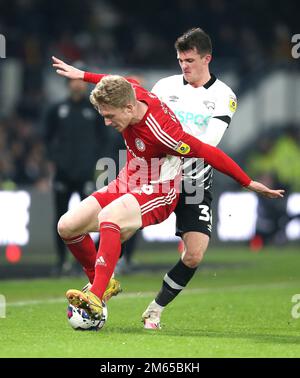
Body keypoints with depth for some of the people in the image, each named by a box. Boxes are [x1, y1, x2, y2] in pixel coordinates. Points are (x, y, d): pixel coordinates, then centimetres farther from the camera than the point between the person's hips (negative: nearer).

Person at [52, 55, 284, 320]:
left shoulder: (160, 132, -31)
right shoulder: (132, 93, -11)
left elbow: (208, 153, -21)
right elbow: (121, 85, 17)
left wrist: (249, 183, -12)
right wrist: (82, 75, 27)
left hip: (157, 194, -8)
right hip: (127, 184, 9)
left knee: (108, 216, -39)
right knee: (67, 226, -3)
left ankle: (96, 297, -46)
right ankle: (101, 282, 18)